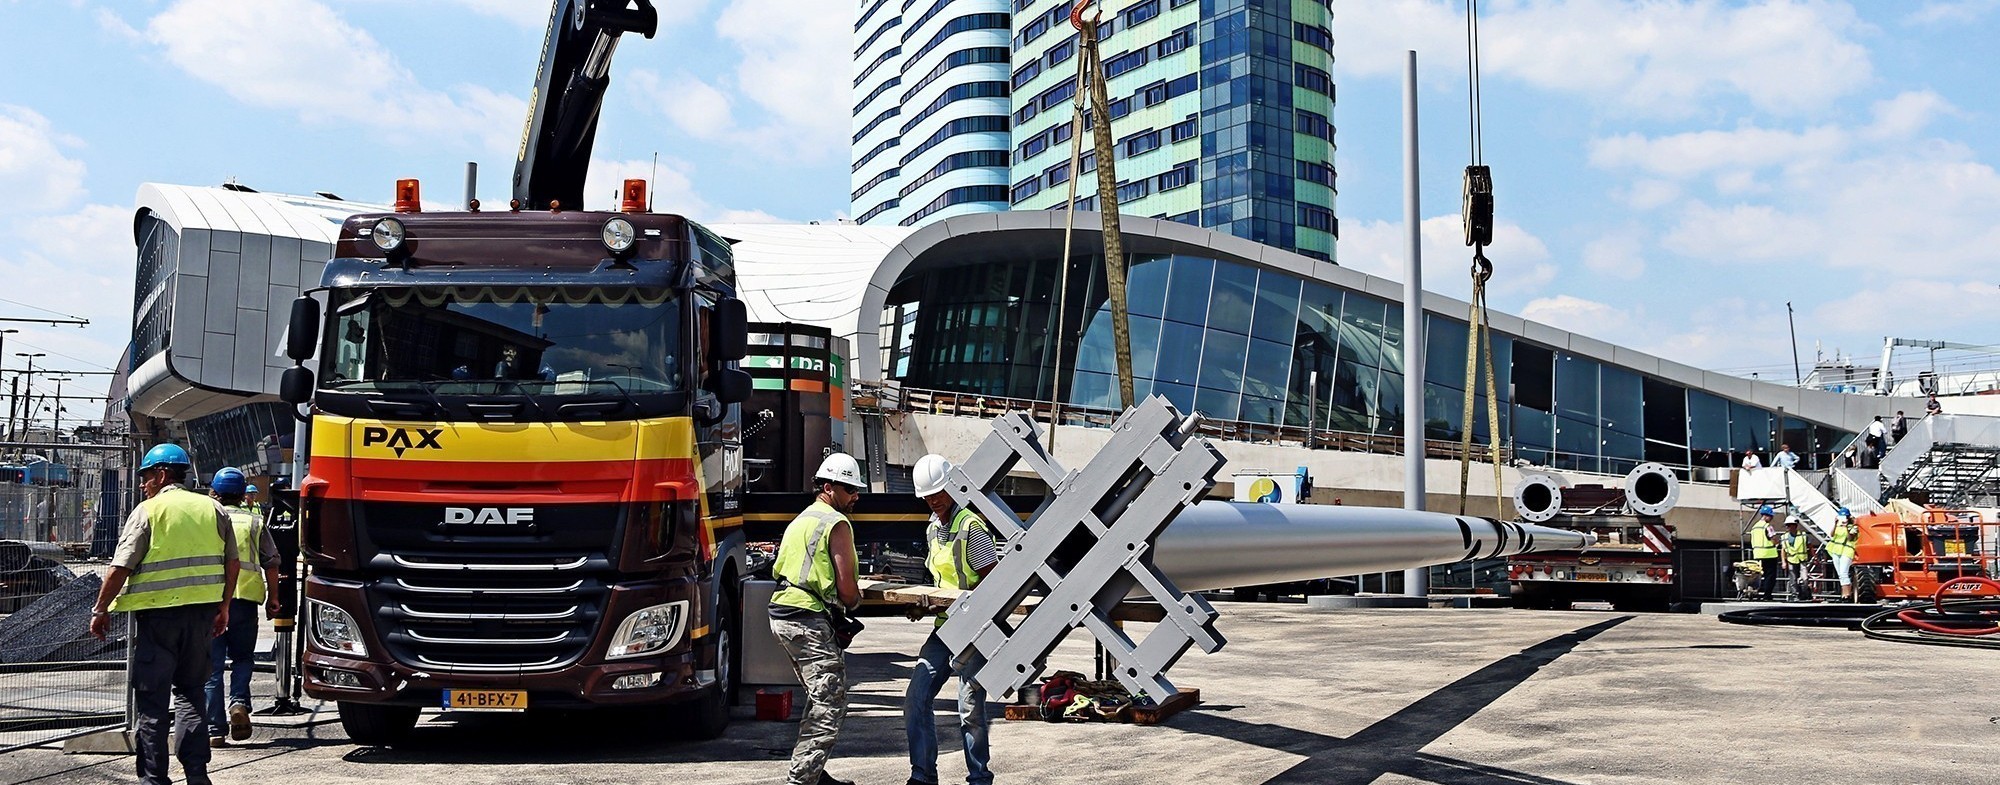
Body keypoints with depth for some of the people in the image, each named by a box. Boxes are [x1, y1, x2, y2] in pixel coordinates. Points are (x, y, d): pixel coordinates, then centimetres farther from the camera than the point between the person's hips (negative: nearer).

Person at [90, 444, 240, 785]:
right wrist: (224, 607, 21)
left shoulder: (147, 511, -5)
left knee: (151, 699, 3)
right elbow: (231, 563, 11)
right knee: (190, 692, 16)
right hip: (202, 611, 5)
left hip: (157, 613, -5)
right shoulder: (213, 510, 9)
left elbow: (121, 567, -8)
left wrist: (100, 610, 2)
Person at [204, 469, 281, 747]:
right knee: (242, 658, 17)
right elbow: (271, 562, 6)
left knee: (212, 665, 4)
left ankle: (215, 730, 3)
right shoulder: (254, 521, 9)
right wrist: (273, 596, 14)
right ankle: (239, 703, -9)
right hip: (245, 597, 0)